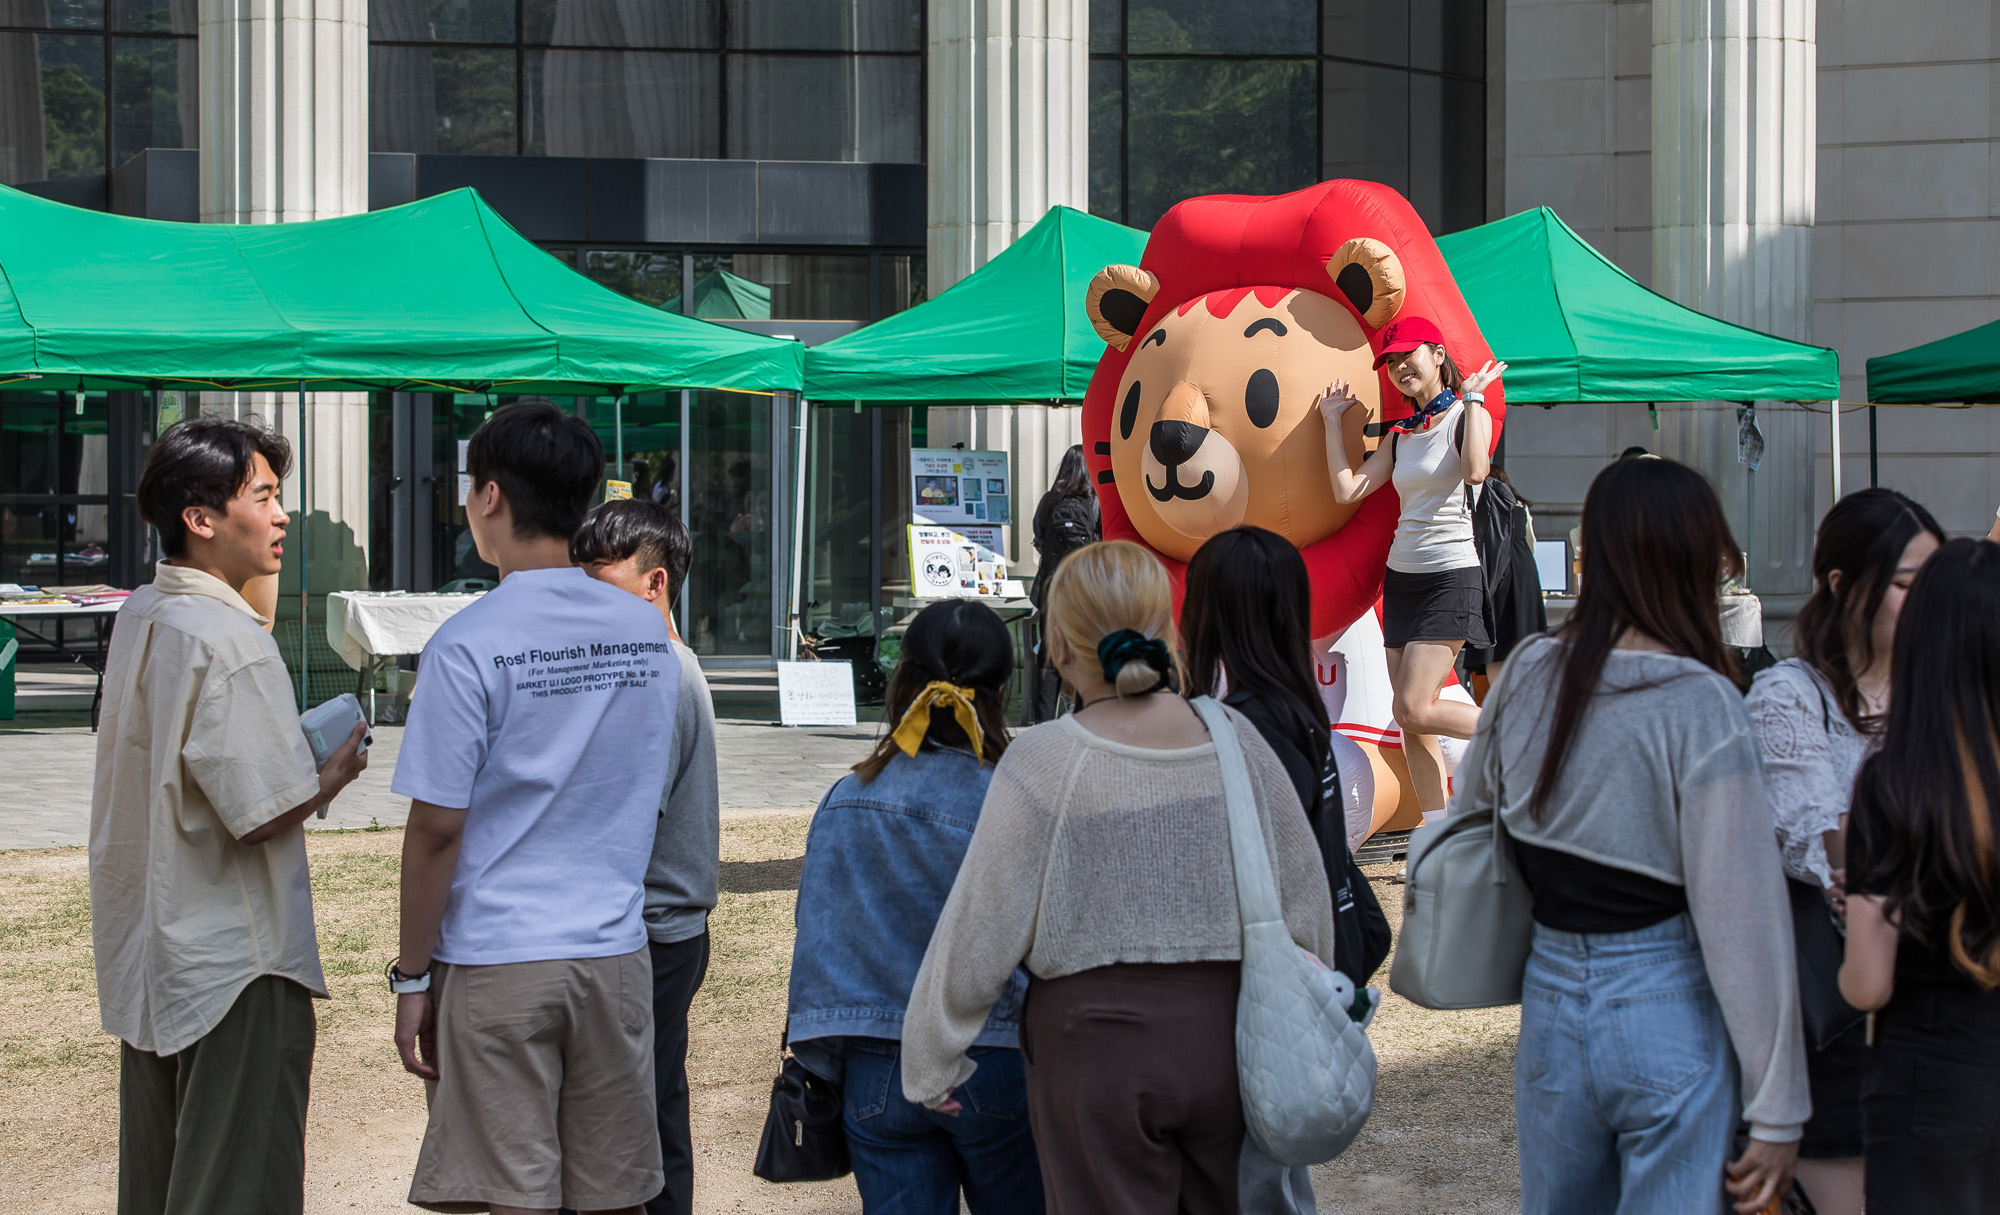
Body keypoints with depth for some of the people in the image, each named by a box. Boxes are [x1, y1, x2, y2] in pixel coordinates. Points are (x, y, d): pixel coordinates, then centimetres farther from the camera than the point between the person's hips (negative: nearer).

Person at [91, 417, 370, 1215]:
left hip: (148, 948, 9)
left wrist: (291, 748, 11)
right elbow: (263, 815, -23)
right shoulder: (228, 640, -21)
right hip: (234, 963, -9)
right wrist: (335, 773, -5)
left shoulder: (139, 617, 8)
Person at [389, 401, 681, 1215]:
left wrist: (413, 974, -3)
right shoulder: (648, 634, 4)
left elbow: (437, 829, -10)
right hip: (616, 955, 5)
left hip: (498, 962, -5)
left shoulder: (469, 646, -12)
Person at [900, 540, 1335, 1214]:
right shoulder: (1234, 739, -1)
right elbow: (1305, 897, 7)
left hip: (1097, 1044, -3)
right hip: (1228, 1036, 3)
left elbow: (980, 933, -9)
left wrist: (931, 1067, 3)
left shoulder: (1042, 763, -11)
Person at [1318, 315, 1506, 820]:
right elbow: (1347, 490, 6)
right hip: (1401, 576, 7)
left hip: (1451, 575, -7)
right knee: (1410, 720, 2)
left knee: (1415, 709, -16)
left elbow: (1475, 471, -24)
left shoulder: (1466, 414, -4)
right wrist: (1333, 419, 12)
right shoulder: (1400, 434, 15)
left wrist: (1473, 398, -16)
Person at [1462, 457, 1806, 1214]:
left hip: (1550, 1000, 6)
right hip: (1671, 1009, -6)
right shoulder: (1701, 705, -16)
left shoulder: (1527, 675, 0)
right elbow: (1742, 917, -15)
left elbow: (1471, 816, 14)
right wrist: (1776, 1112, -11)